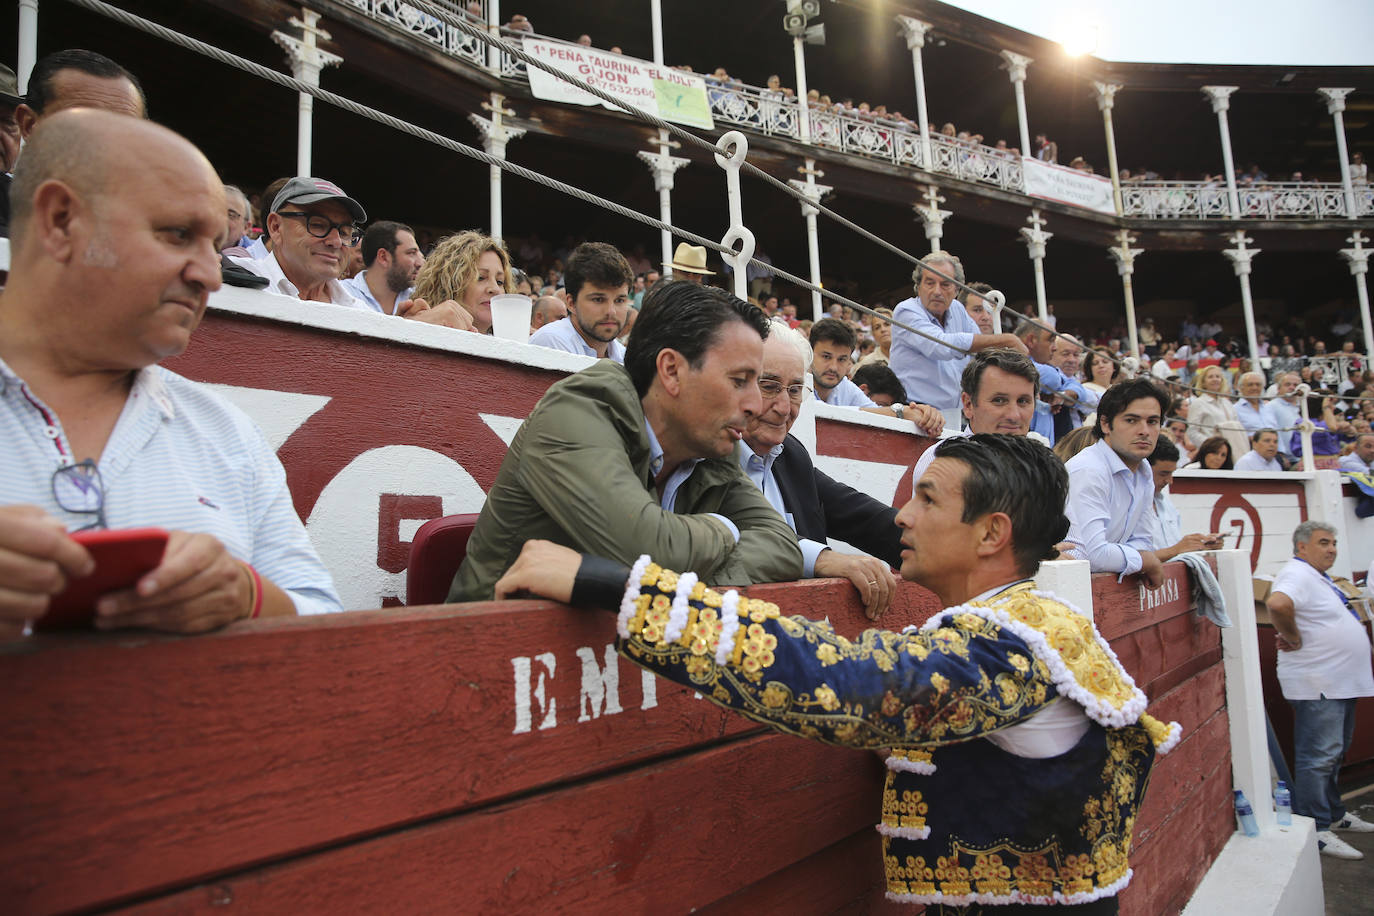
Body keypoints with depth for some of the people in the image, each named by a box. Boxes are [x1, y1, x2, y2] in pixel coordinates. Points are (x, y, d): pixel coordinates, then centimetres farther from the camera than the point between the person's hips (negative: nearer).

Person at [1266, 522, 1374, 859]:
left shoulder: (1319, 578, 17)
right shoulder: (1297, 574, -17)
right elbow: (1278, 604, -37)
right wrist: (1294, 639, -24)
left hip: (1340, 683, 11)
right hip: (1317, 684, -11)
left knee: (1334, 753, 20)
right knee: (1319, 756, -7)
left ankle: (1333, 814, 33)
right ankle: (1315, 829, -1)